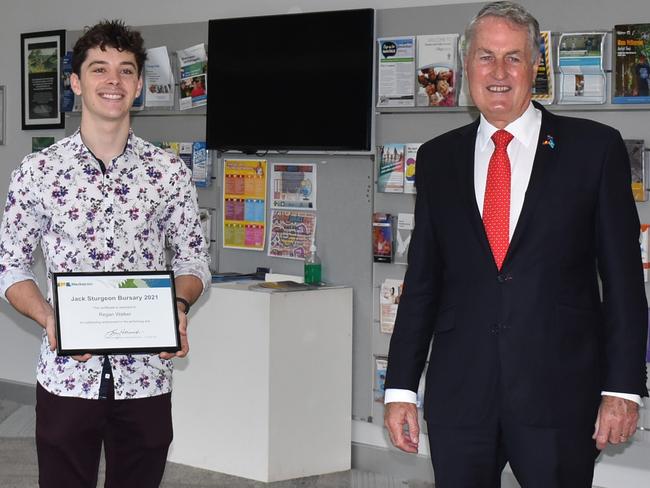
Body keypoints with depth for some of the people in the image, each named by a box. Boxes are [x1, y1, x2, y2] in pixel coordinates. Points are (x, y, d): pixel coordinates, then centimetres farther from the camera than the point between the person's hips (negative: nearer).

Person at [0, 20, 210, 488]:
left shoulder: (169, 172, 2)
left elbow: (192, 261, 9)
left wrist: (178, 305, -12)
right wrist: (48, 317, -14)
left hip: (146, 377, 1)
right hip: (67, 375, -1)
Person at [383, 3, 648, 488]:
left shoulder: (594, 147, 1)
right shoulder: (438, 158, 10)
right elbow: (422, 280, 11)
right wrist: (400, 388, 6)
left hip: (559, 392, -2)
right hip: (459, 394, 2)